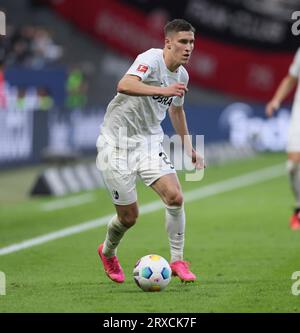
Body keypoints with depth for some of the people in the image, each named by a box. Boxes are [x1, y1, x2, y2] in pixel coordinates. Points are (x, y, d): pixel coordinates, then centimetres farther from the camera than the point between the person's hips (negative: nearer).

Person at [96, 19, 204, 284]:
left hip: (150, 142, 6)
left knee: (175, 197, -16)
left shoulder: (181, 75, 5)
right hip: (117, 143, -6)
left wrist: (188, 146, 25)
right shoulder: (151, 59, -20)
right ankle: (108, 252, 34)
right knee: (129, 216, 1)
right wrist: (163, 90, -49)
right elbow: (124, 85, -39)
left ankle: (177, 261, -1)